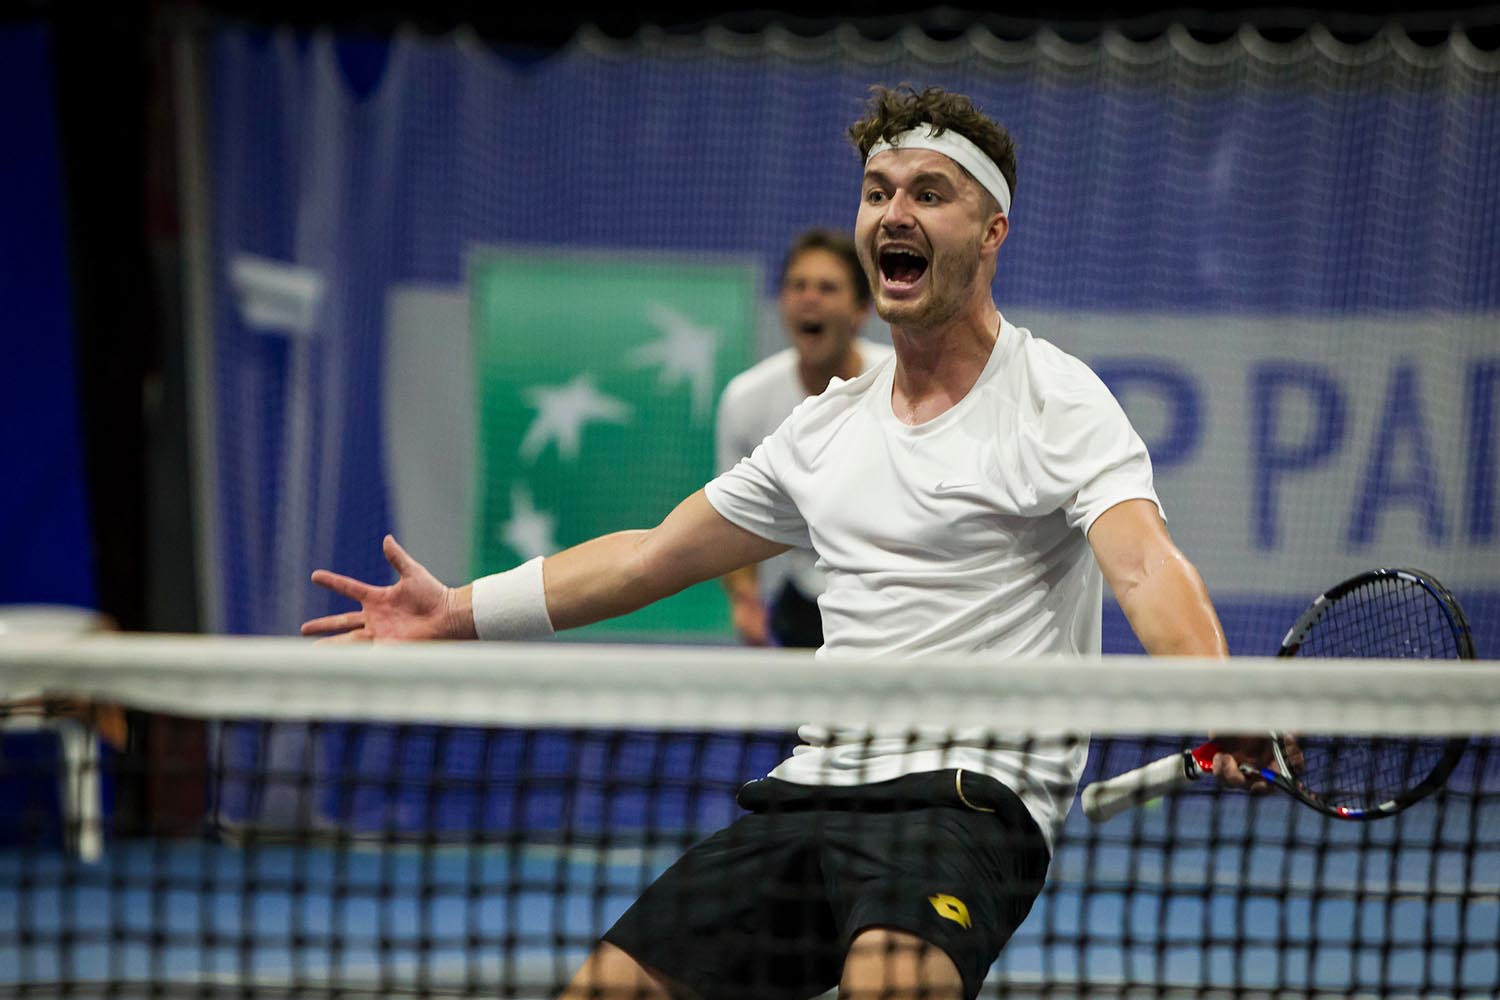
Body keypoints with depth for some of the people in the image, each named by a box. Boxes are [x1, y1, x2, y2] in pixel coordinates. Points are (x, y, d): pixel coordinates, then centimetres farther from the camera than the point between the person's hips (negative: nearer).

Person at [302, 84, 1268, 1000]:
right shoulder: (830, 423, 18)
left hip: (969, 801, -7)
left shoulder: (1060, 400, -4)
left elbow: (1146, 566, -21)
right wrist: (458, 609, 26)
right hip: (810, 795, 7)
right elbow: (655, 554, 28)